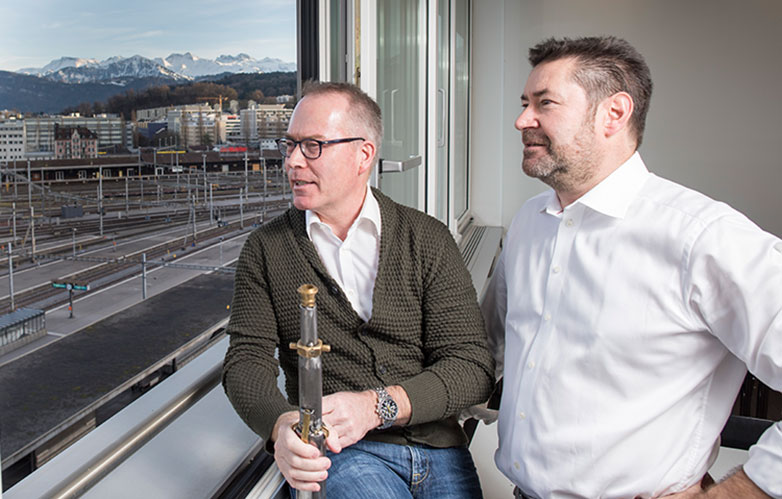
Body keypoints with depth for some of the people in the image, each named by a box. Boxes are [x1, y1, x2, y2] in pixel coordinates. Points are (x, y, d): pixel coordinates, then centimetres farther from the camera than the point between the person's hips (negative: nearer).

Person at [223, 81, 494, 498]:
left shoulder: (428, 240, 2)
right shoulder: (265, 250, 6)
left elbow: (472, 367, -3)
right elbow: (246, 359, 0)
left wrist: (377, 406, -20)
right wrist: (280, 425, -24)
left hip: (438, 448, 2)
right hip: (337, 453, -1)